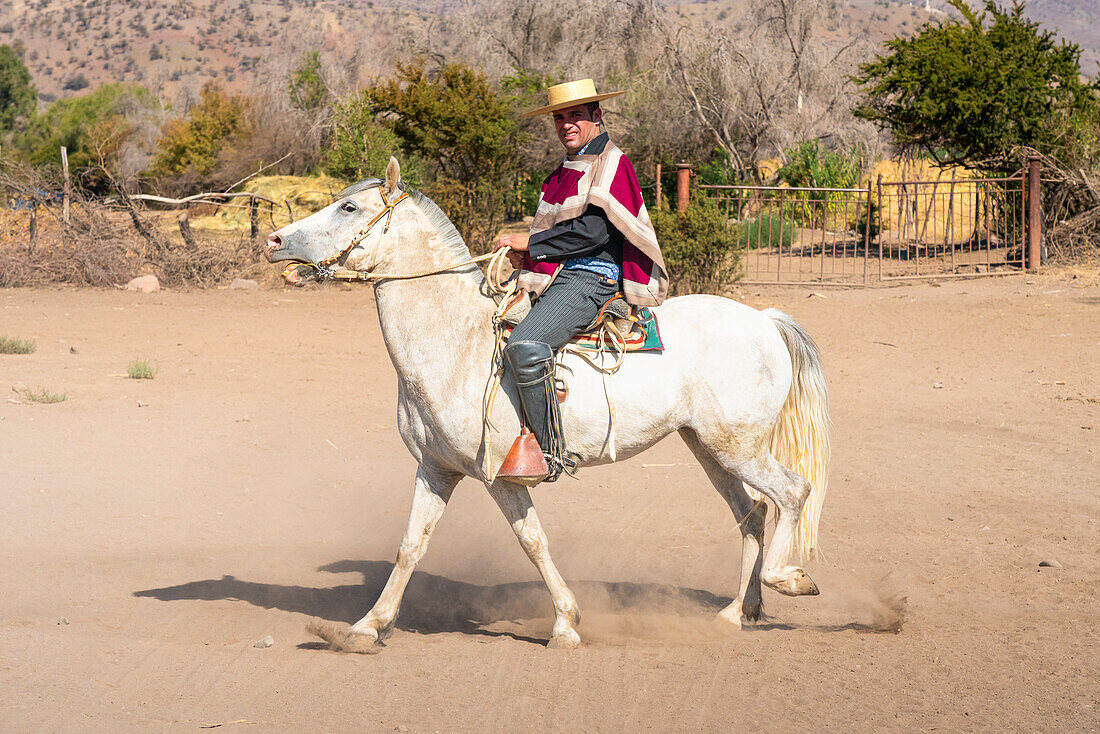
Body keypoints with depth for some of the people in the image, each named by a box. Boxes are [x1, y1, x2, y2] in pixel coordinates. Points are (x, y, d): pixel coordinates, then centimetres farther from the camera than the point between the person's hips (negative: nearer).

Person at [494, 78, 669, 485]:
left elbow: (594, 230, -15)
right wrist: (524, 253, 5)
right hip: (552, 276, 10)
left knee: (525, 345, -31)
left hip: (591, 277, -10)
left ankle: (551, 451, -23)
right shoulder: (565, 171, 22)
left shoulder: (611, 162, -5)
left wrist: (529, 243, -12)